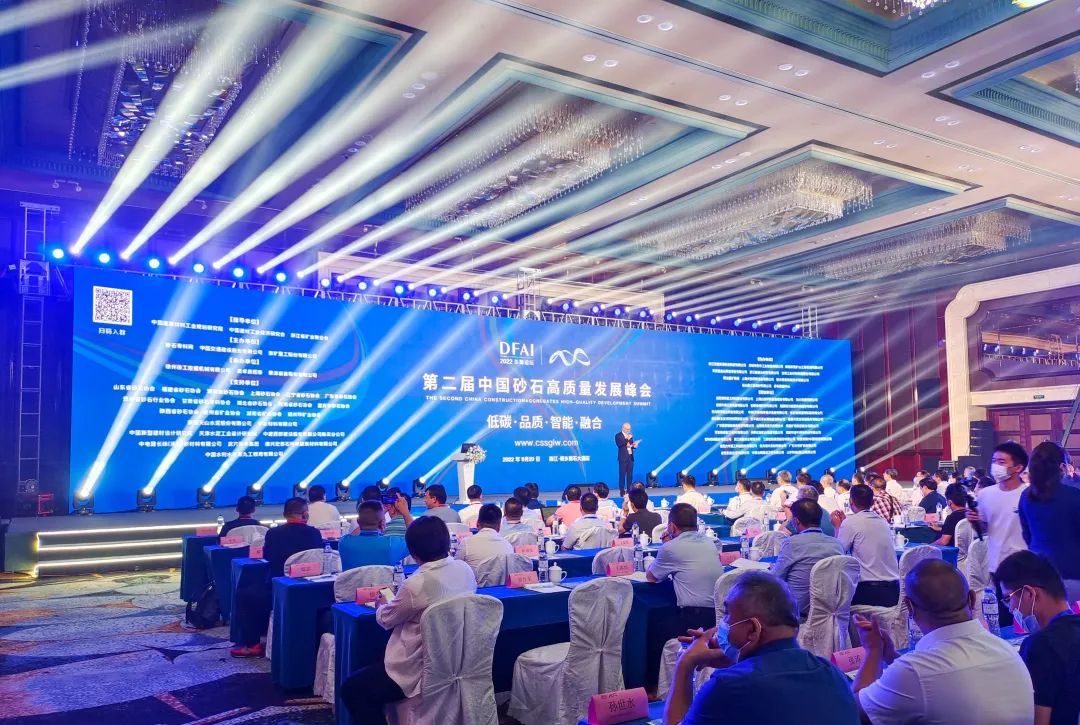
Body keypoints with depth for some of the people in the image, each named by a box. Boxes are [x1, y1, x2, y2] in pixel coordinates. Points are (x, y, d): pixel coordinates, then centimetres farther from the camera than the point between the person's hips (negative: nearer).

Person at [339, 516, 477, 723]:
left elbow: (386, 620, -6)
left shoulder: (415, 584, -25)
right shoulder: (465, 570, -5)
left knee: (351, 688, 6)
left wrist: (381, 605, 16)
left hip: (426, 670, -8)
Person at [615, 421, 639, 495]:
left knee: (630, 475, 6)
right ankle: (622, 491, -2)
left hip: (630, 457, 6)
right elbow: (619, 445, -18)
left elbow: (631, 445, 19)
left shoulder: (630, 435, 15)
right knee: (622, 475, -4)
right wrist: (626, 439, -22)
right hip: (623, 458, -6)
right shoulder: (618, 435, -4)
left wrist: (634, 445, -3)